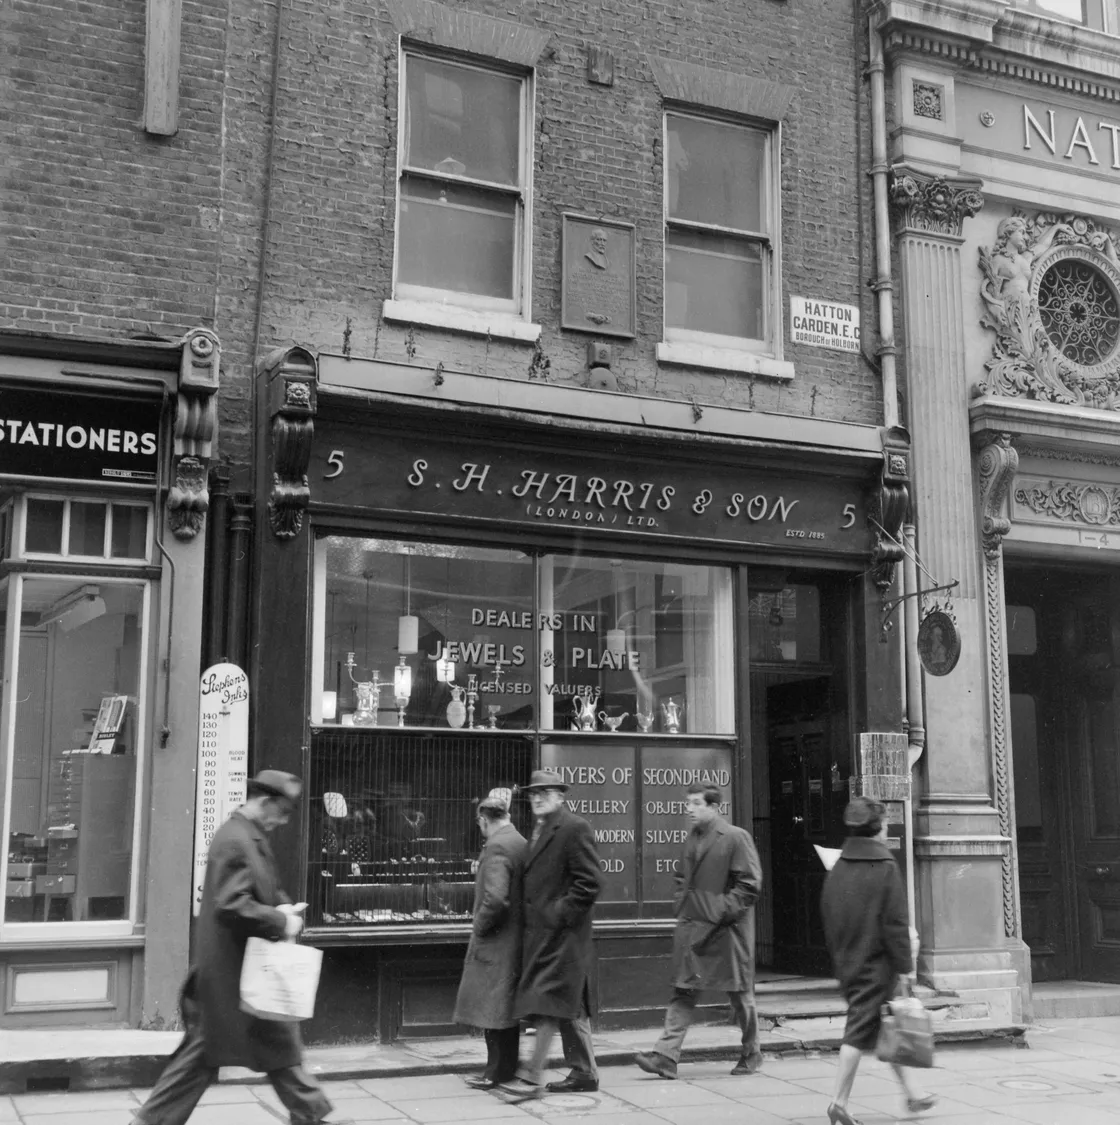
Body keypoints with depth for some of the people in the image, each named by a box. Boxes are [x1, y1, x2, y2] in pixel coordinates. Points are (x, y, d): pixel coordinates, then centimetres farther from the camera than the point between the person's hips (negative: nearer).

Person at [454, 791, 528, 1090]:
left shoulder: (496, 847, -18)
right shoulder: (520, 843, 9)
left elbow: (495, 898, -29)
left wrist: (480, 926, -14)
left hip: (495, 942, -9)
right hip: (515, 939, 9)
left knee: (494, 1009, -1)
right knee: (506, 1008, 15)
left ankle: (498, 1072, 5)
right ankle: (506, 1069, 22)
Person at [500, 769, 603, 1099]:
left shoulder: (574, 828, -12)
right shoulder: (539, 830, 17)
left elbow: (590, 882, -17)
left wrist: (560, 915, -17)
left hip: (561, 934, -9)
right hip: (542, 932, 9)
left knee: (549, 1001, -8)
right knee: (571, 1006, 14)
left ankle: (531, 1077, -7)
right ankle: (585, 1073, 21)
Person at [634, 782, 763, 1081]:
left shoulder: (736, 838, -9)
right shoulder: (691, 839, 13)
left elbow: (749, 884, -12)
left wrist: (723, 911, -16)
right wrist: (680, 905, 11)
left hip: (726, 930, -6)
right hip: (691, 927, 6)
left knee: (740, 994, 8)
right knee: (683, 993, 0)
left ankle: (751, 1054, 25)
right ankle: (666, 1056, -4)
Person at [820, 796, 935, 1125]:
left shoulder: (836, 869, 4)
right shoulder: (885, 867, -14)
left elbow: (828, 918, 9)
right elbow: (895, 922, -15)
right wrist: (905, 965, -10)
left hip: (848, 965, 7)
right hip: (876, 965, -7)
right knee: (860, 1031, -3)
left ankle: (909, 1094, 29)